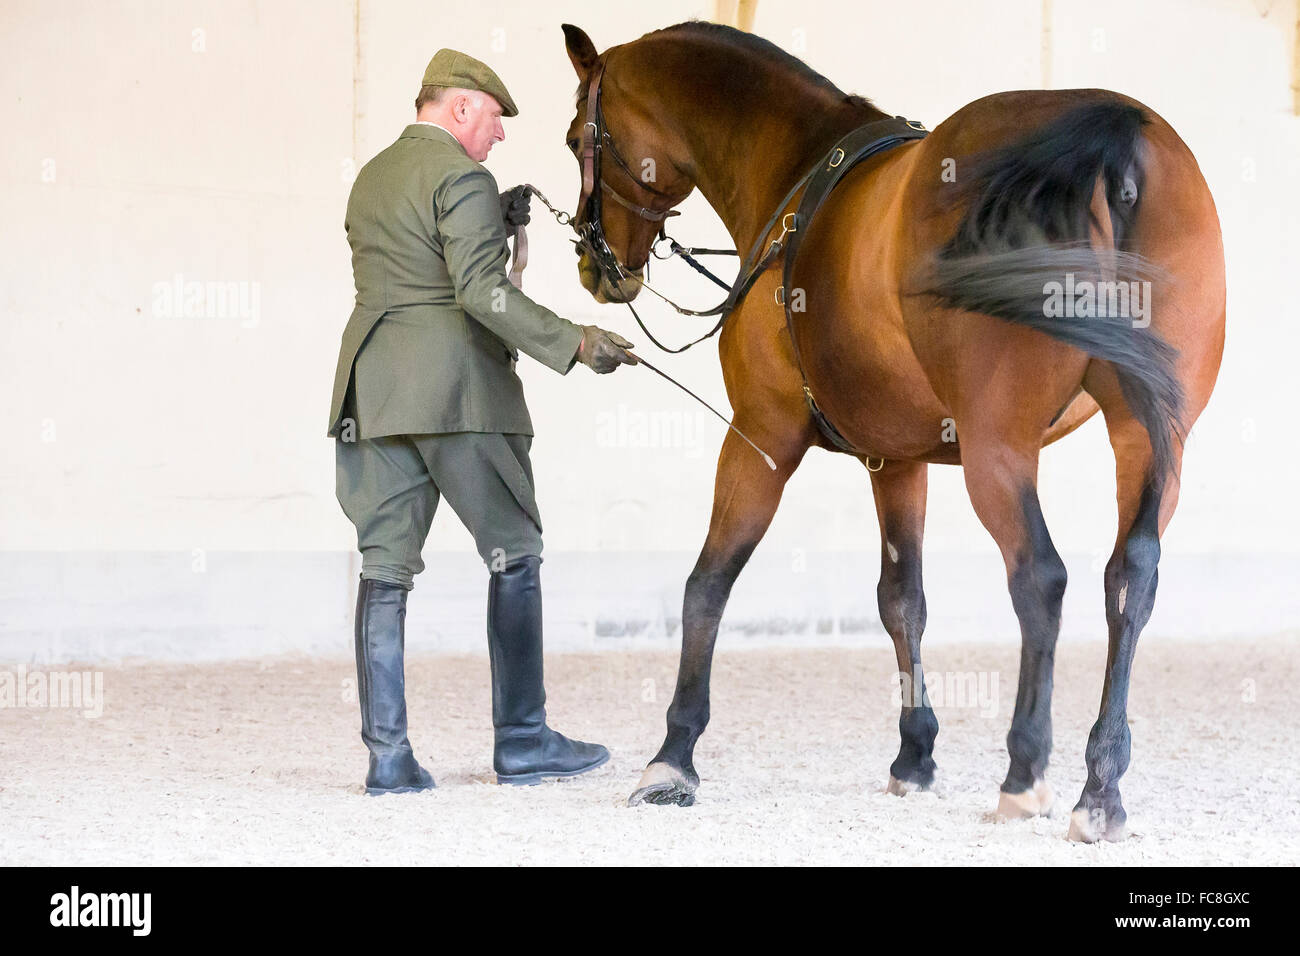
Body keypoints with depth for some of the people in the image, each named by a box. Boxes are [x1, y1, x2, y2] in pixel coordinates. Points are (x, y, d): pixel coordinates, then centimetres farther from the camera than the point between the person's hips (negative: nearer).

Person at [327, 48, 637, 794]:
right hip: (456, 388, -7)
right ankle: (522, 742, 6)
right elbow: (481, 292, -18)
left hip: (374, 388, 7)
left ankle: (388, 754, 0)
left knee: (386, 567, 4)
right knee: (515, 553, 4)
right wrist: (574, 343, -19)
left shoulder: (371, 179, 18)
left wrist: (496, 224, 21)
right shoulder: (462, 178, -8)